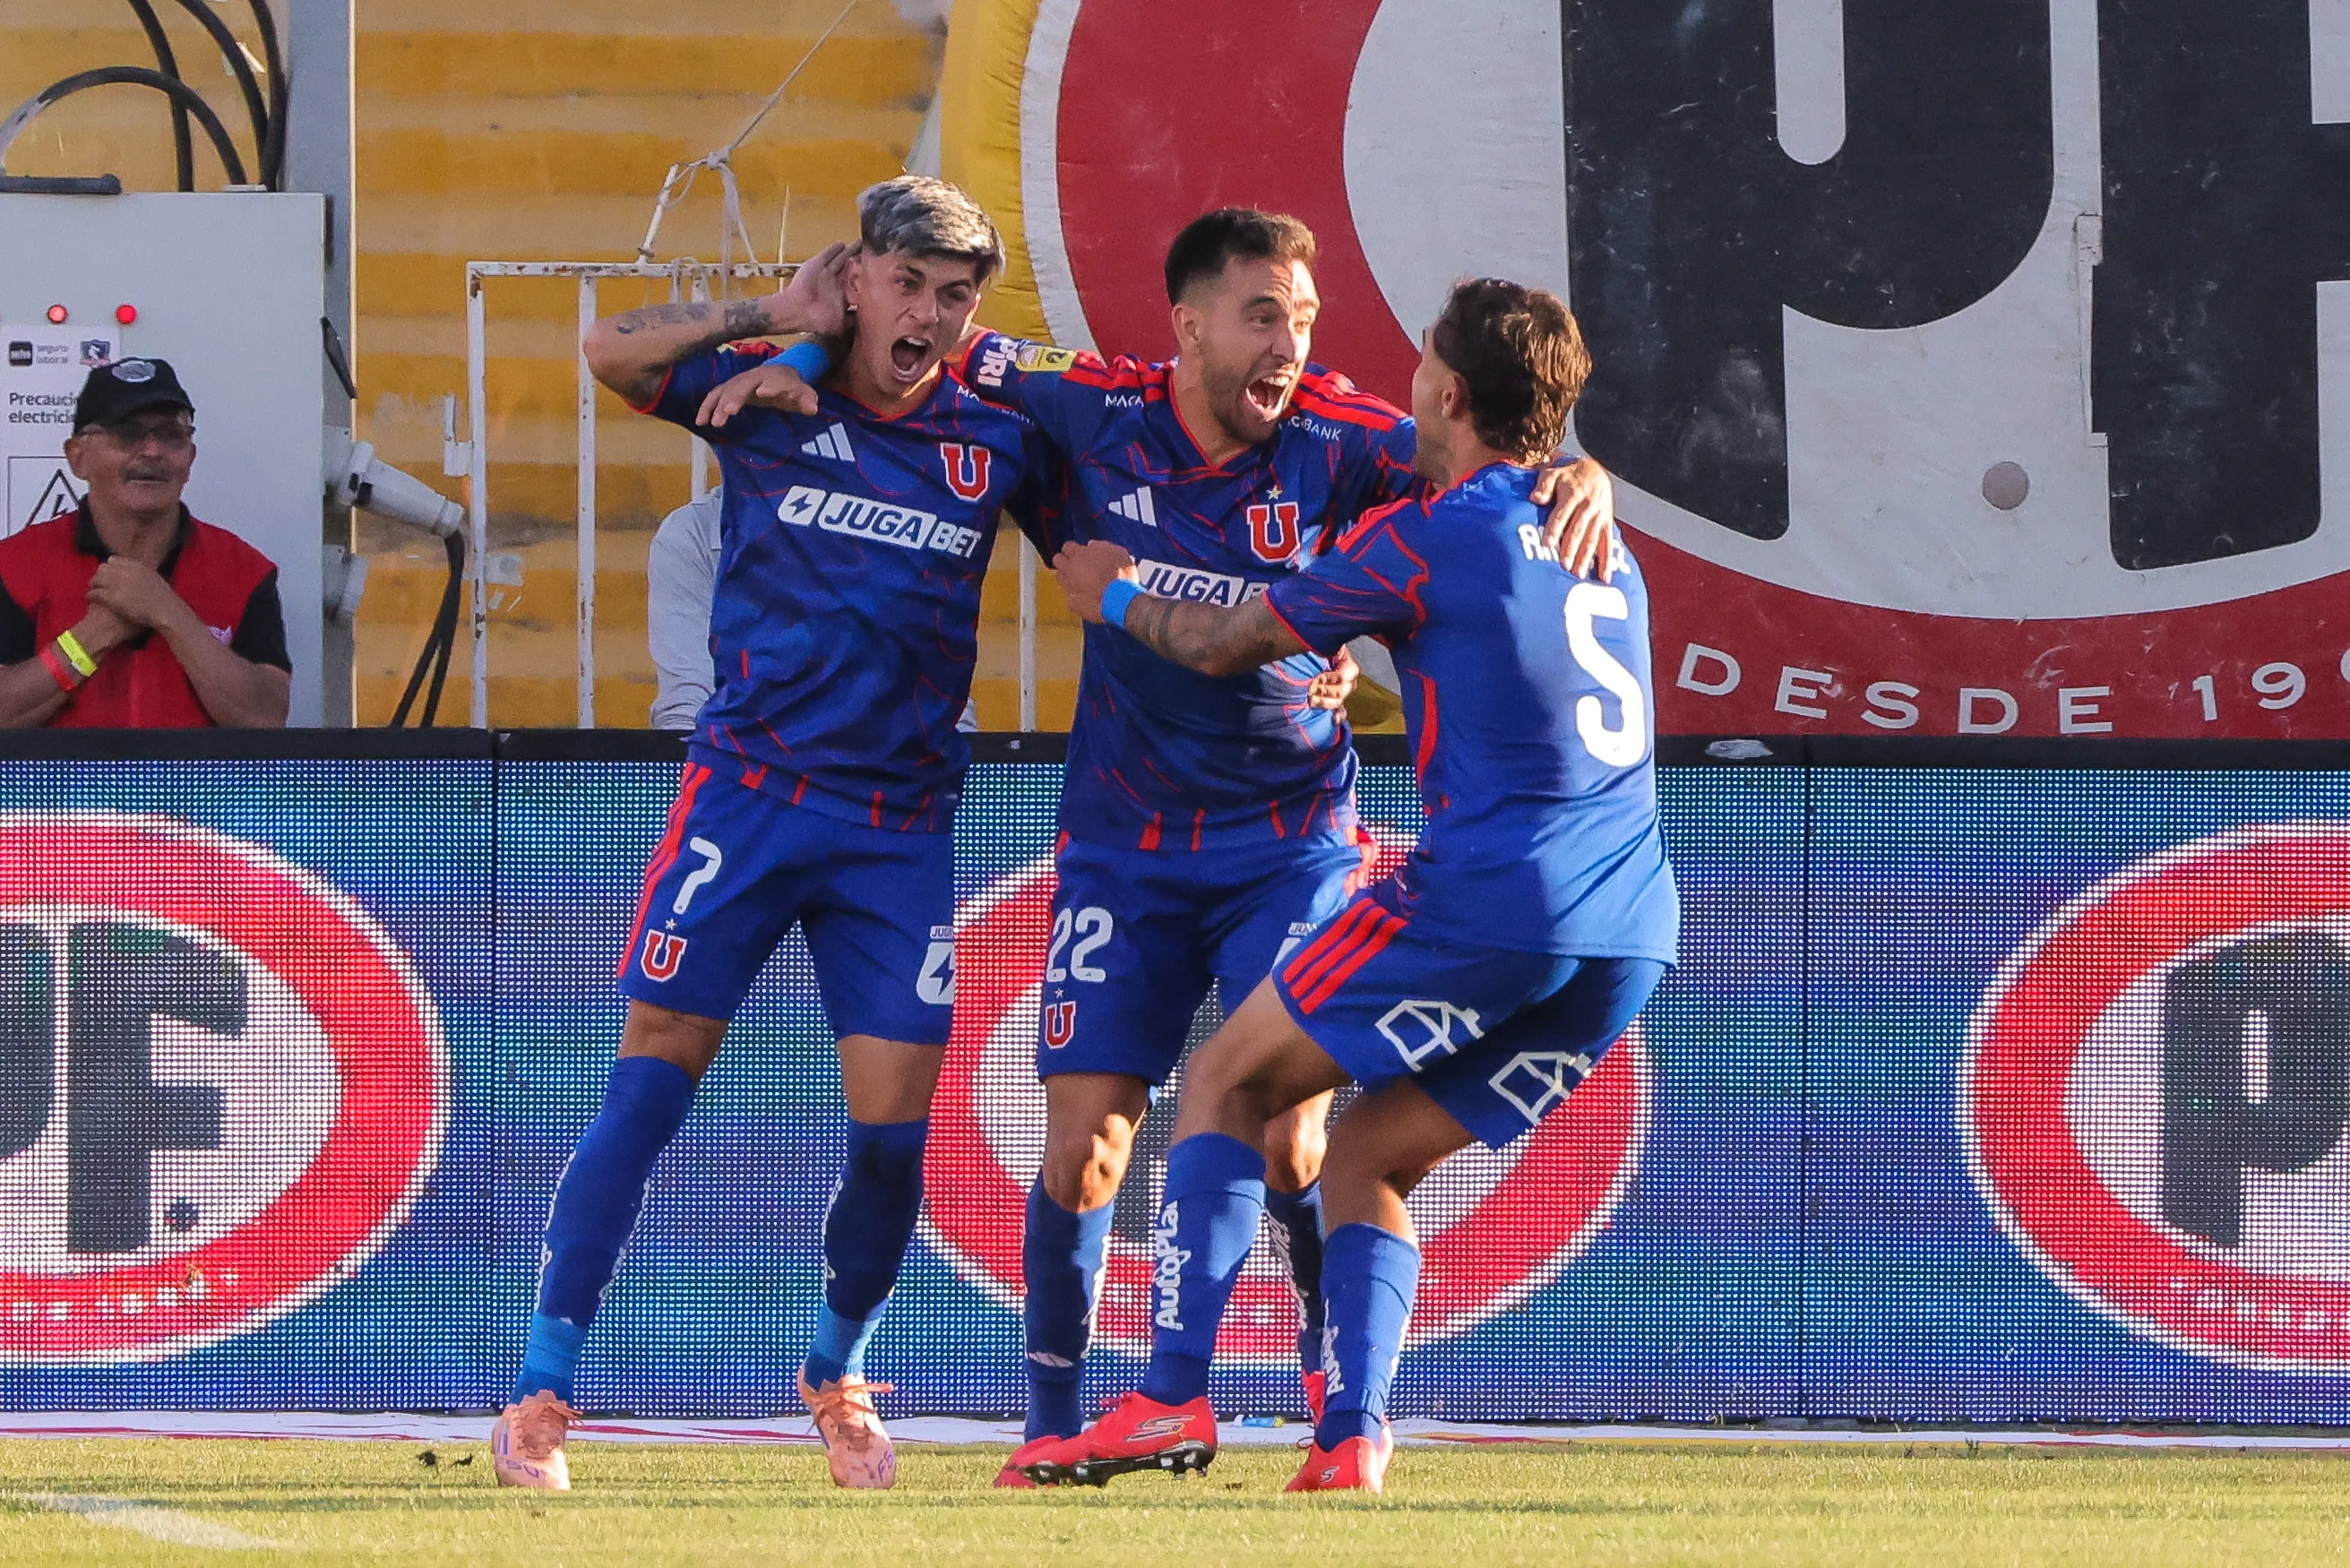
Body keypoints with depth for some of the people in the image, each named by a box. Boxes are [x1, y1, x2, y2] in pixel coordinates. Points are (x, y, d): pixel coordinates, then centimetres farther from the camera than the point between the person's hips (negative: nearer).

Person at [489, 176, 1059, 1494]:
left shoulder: (996, 440, 5)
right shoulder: (770, 400, 0)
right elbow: (612, 351, -9)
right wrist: (781, 319, -8)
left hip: (903, 823, 2)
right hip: (750, 787, -2)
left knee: (895, 1123, -2)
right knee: (655, 1077, -8)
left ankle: (839, 1372, 24)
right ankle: (544, 1394, -4)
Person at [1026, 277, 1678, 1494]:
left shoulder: (1428, 537, -1)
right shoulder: (1603, 547, 21)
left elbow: (1219, 644, 9)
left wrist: (1115, 596, 27)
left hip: (1489, 894, -7)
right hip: (1629, 936, 7)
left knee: (1226, 1084, 5)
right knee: (1369, 1157, 17)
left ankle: (1172, 1397, -7)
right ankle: (1351, 1441, -1)